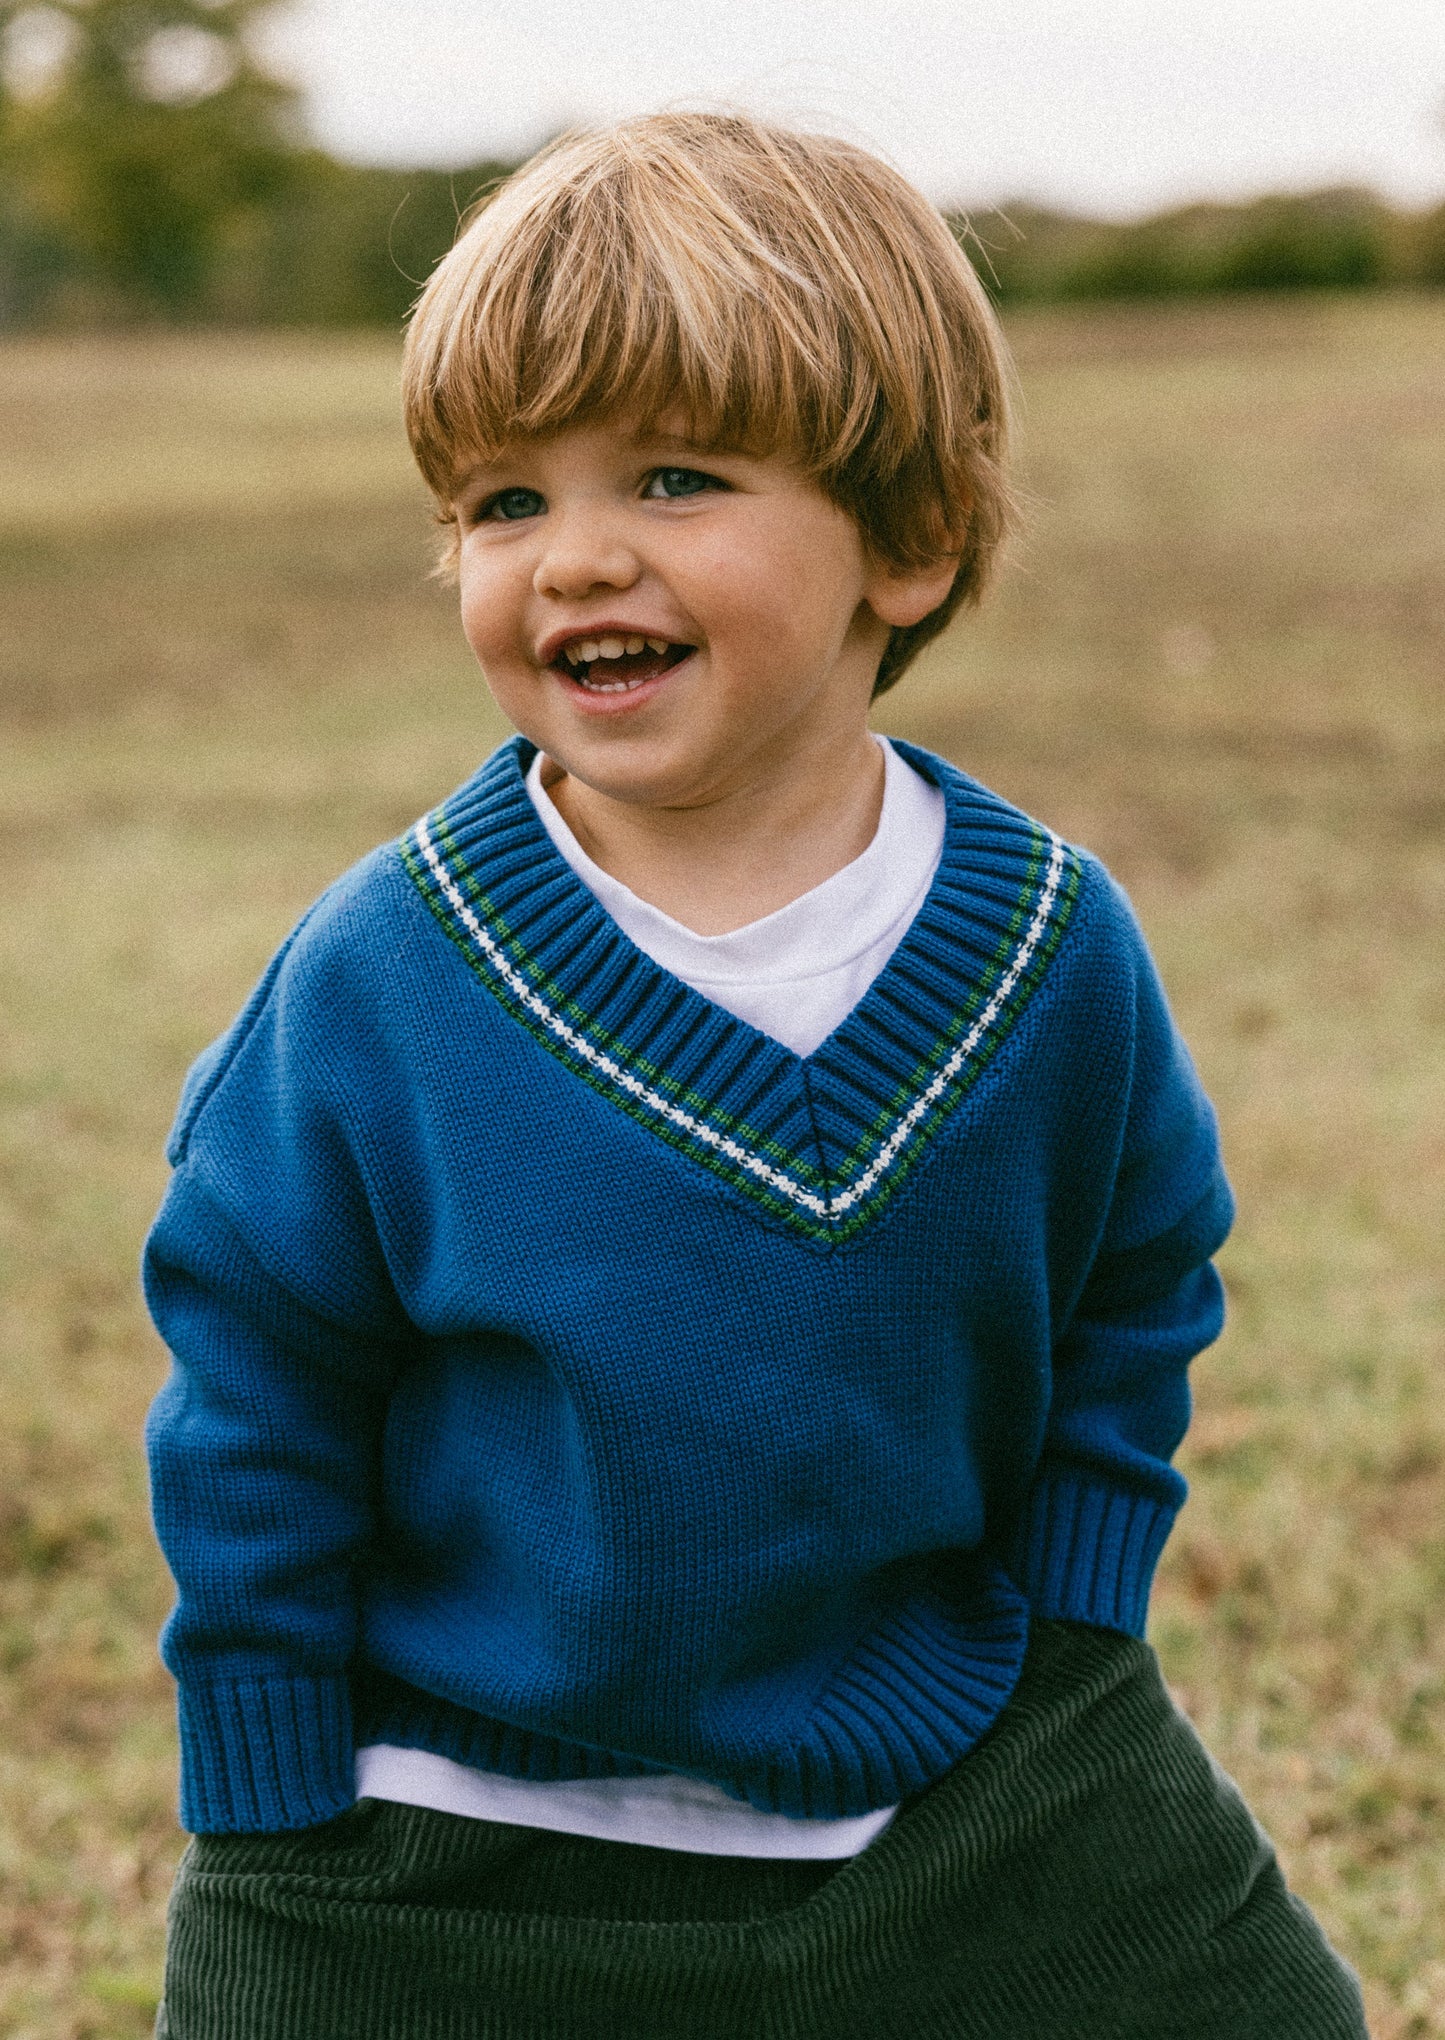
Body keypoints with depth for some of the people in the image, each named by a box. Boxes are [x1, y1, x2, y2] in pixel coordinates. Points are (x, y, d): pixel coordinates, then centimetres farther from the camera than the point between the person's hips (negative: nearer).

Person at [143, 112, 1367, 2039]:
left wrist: (1069, 1671, 4)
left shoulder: (1055, 953, -8)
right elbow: (256, 1400, -5)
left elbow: (1131, 1314, 8)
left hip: (967, 1801, 2)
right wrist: (272, 1827, -3)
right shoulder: (381, 976, -14)